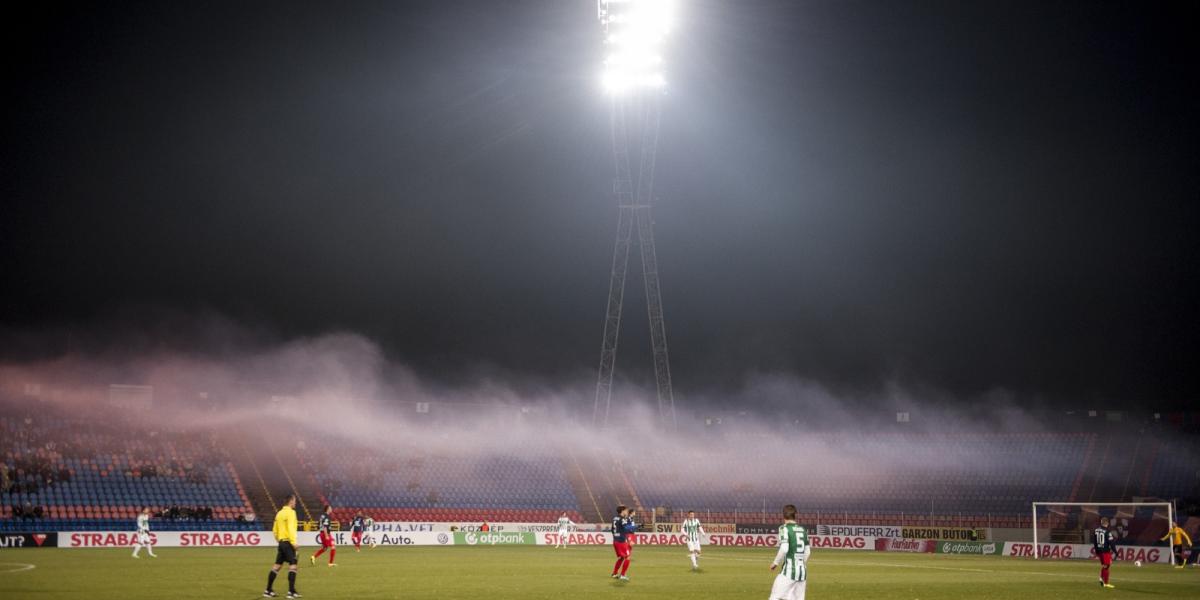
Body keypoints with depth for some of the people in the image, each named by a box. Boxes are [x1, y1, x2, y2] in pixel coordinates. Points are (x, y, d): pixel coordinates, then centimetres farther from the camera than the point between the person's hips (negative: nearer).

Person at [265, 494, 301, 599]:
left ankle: (268, 591, 13)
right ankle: (291, 591, -11)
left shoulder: (279, 513, 15)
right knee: (292, 565, -7)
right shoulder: (290, 512, -10)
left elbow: (275, 530, 18)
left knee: (277, 565, 12)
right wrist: (294, 542, -20)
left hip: (281, 542, 8)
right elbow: (291, 528, -19)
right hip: (288, 542, -8)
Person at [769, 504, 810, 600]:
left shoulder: (784, 528, -5)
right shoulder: (803, 530, 13)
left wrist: (776, 562, -3)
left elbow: (784, 549, -16)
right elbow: (807, 551, 16)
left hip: (789, 570, -6)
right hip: (802, 571, 6)